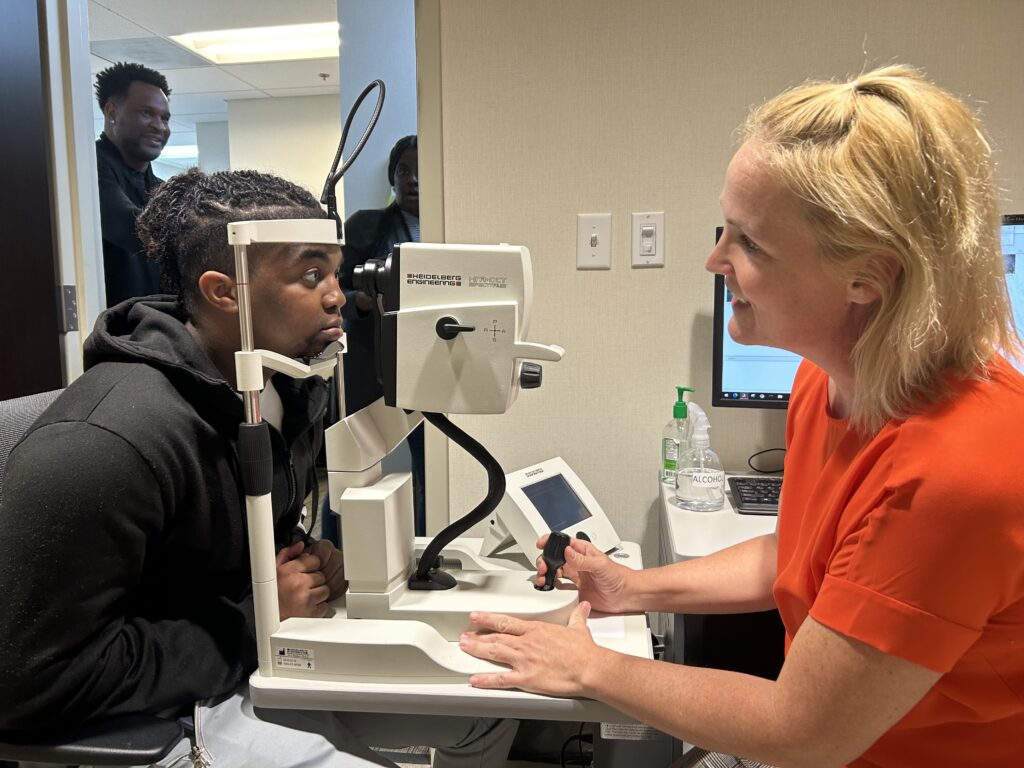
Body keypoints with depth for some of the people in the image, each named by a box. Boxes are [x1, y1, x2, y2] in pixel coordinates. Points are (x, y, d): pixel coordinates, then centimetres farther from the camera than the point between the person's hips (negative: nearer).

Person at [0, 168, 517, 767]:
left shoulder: (294, 389, -2)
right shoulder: (105, 440, -28)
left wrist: (310, 560, -7)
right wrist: (255, 619, -22)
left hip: (271, 660, 8)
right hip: (160, 713, -7)